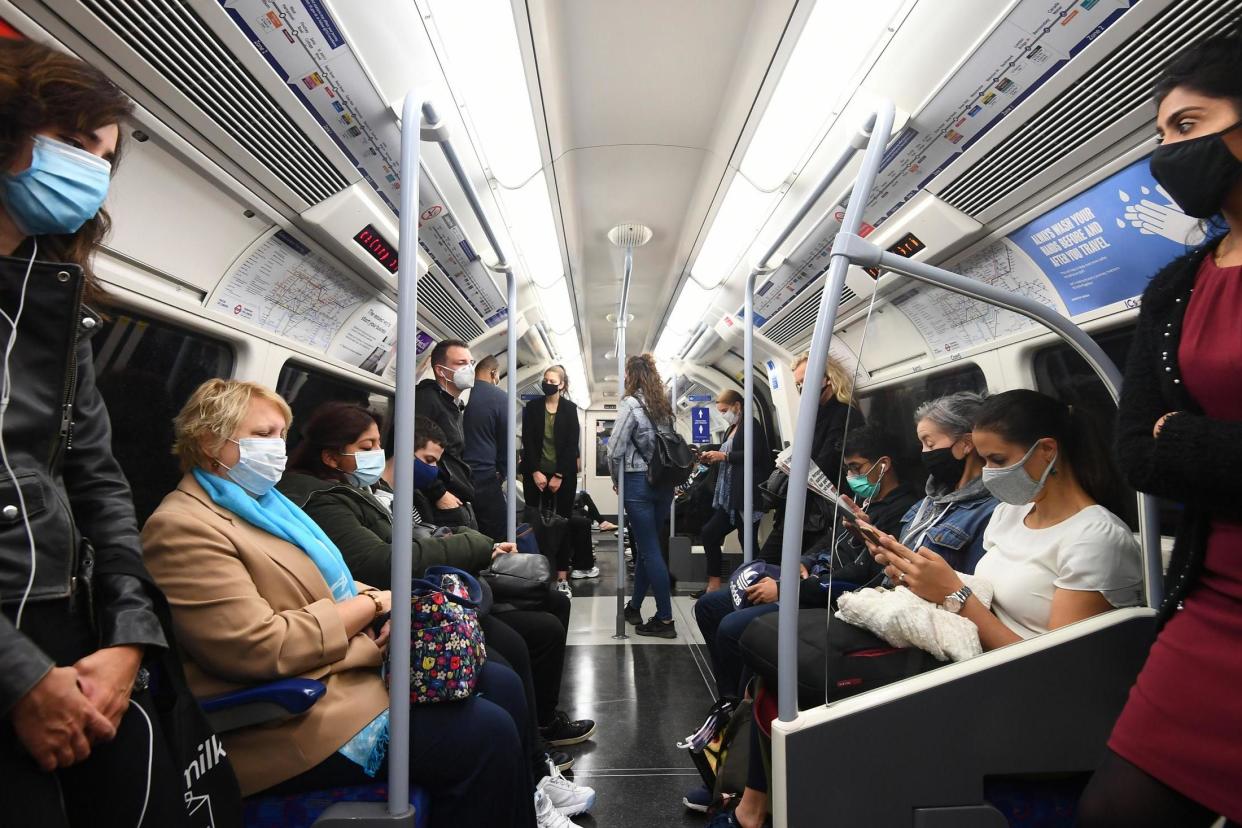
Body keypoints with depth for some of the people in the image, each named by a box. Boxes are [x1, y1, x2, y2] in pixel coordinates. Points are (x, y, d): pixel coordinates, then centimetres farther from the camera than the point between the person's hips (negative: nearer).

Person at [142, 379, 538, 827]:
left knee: (501, 685, 2)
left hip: (347, 669, 10)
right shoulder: (182, 528, -14)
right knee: (486, 735, -20)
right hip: (295, 721, -10)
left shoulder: (258, 503, 16)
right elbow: (263, 646, -22)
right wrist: (372, 603, -12)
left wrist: (382, 600, -2)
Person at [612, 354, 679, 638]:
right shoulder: (665, 406, 8)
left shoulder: (630, 404, -10)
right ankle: (634, 607, 28)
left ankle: (665, 619, 5)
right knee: (645, 547, 16)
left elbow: (615, 450, -11)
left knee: (650, 550, 0)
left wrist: (617, 479, 4)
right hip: (664, 483, 6)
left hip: (638, 483, -6)